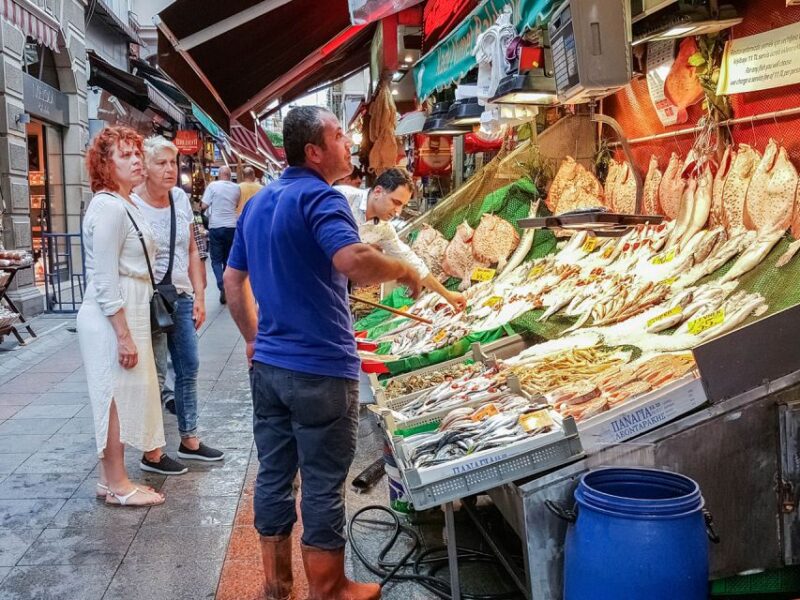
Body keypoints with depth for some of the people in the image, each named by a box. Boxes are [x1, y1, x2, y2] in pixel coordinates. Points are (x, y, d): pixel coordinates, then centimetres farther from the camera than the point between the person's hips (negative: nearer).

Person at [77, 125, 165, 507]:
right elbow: (105, 282, -20)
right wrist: (124, 335, -21)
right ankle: (116, 484, 10)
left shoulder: (124, 205, 15)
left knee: (122, 396, 14)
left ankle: (113, 479, 25)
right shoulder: (108, 208, -16)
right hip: (112, 318, -10)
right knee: (115, 396, -1)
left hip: (128, 314, 10)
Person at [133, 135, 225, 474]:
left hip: (182, 297, 7)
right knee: (154, 376, -1)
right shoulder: (132, 205, -13)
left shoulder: (180, 198, 6)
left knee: (189, 369, 13)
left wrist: (199, 296, 8)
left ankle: (190, 441, 28)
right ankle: (152, 455, 11)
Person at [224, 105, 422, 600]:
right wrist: (406, 272, -16)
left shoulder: (258, 203, 12)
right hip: (321, 370, -8)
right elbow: (353, 260, -33)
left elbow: (233, 280, 18)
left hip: (268, 366, 8)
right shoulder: (320, 197, -15)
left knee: (274, 475, 14)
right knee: (323, 487, 5)